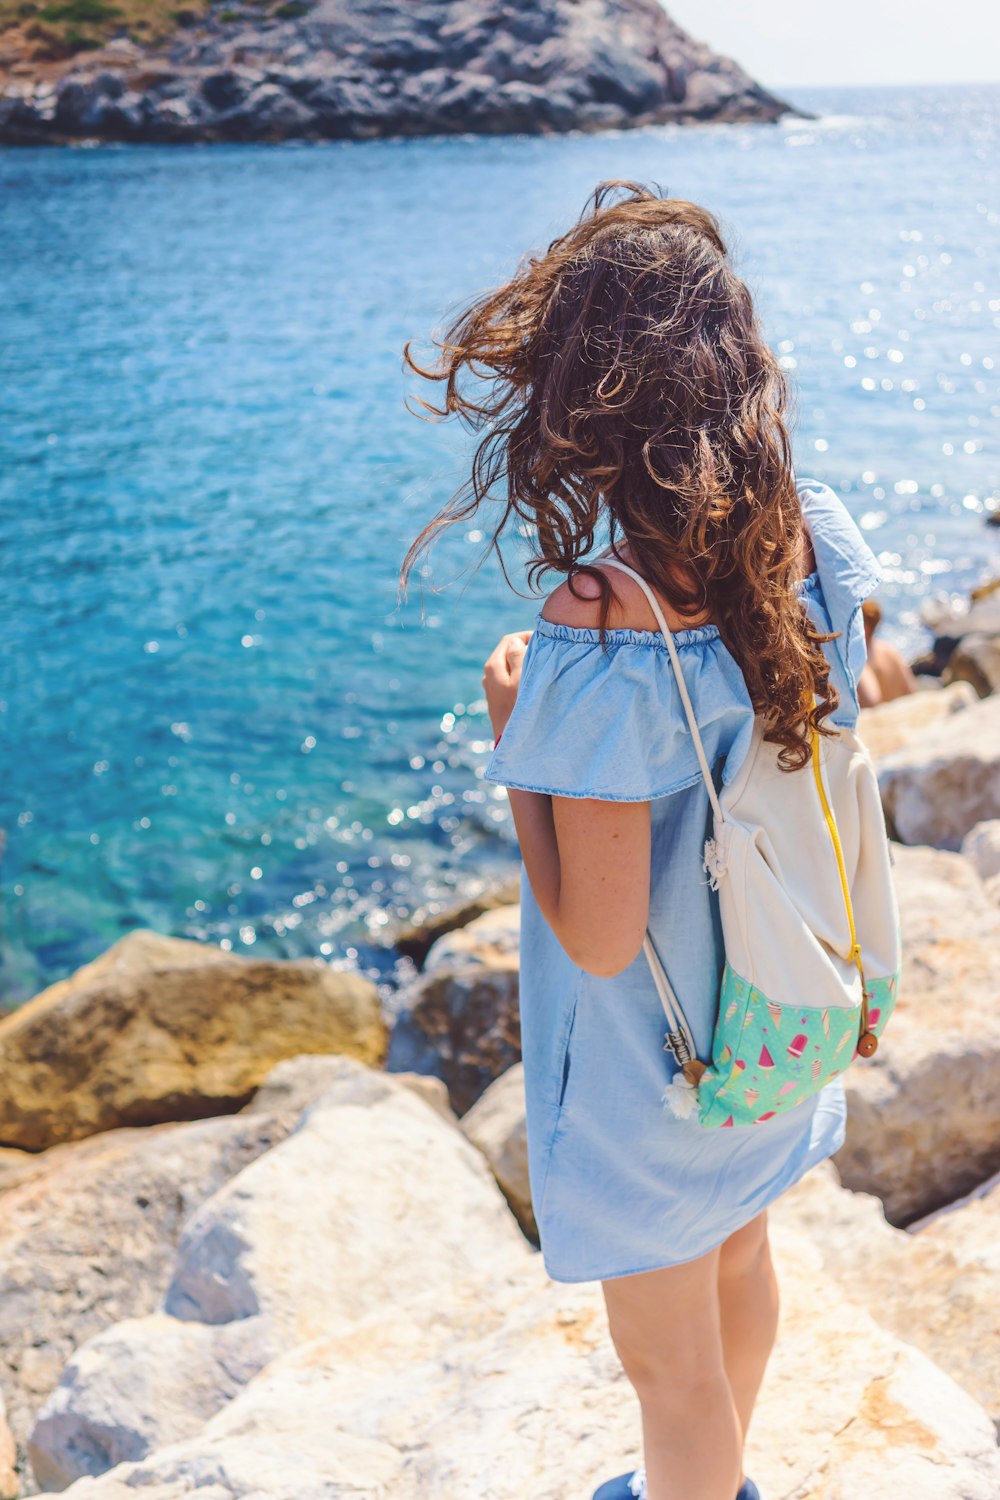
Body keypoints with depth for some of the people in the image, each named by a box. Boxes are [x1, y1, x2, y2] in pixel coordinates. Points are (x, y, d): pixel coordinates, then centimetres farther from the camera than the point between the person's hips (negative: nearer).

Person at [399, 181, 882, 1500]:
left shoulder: (600, 630, -34)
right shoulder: (820, 534, -13)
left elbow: (599, 938, -28)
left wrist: (514, 734, -16)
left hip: (654, 1060, -7)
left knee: (670, 1363, 19)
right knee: (740, 1265, 32)